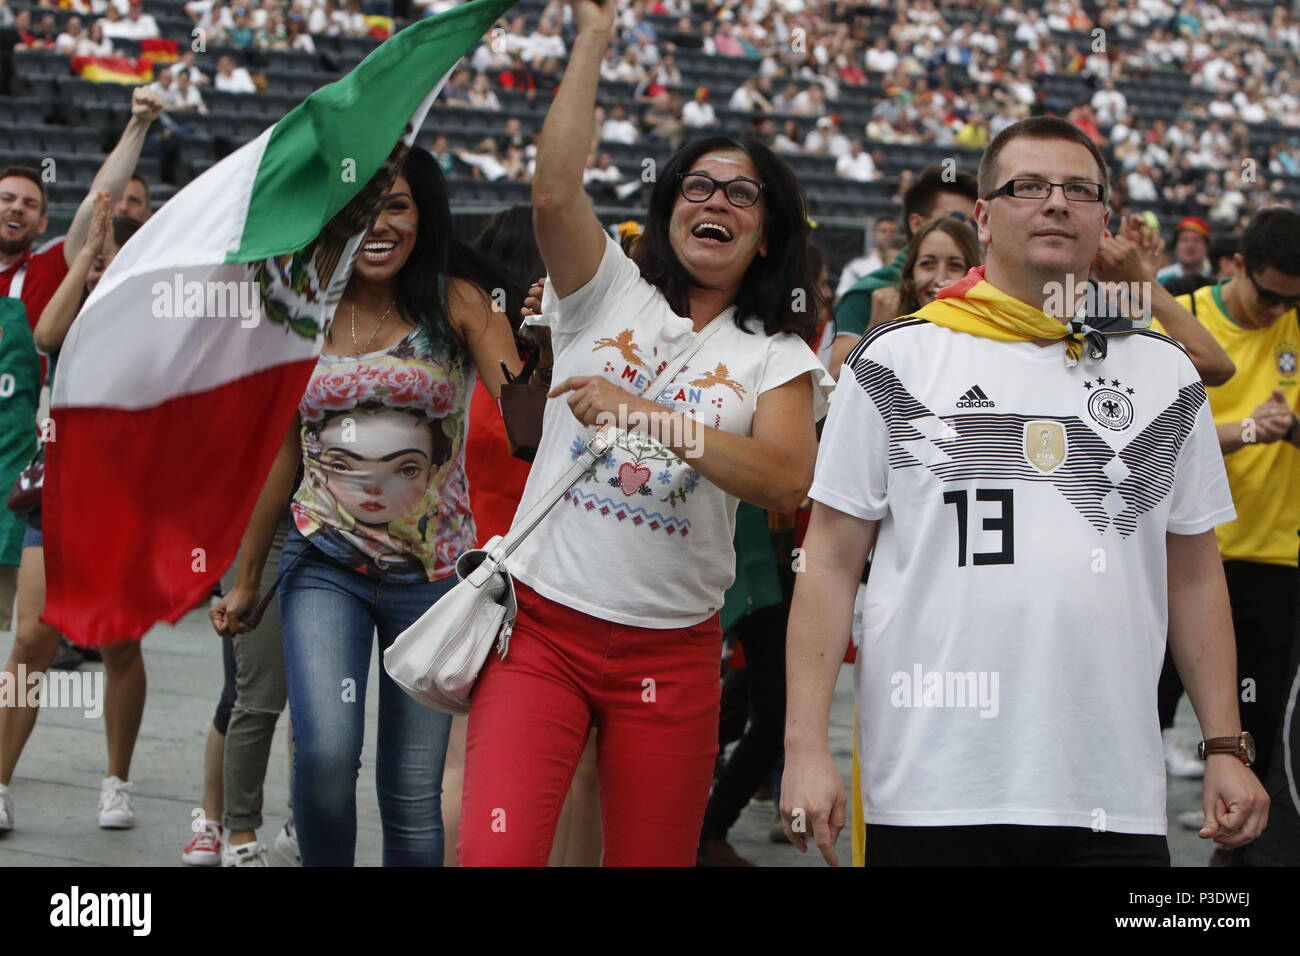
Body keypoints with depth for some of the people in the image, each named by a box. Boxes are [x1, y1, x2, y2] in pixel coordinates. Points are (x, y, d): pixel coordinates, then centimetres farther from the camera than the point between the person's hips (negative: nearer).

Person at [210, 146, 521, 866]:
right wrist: (246, 578, 18)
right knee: (324, 753, -21)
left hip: (431, 571, -1)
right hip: (325, 564, 1)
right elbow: (282, 454, 13)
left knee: (412, 794, 1)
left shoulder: (456, 302, -2)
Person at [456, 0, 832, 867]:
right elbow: (555, 191, -12)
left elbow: (787, 481, -12)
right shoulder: (609, 294, 7)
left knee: (654, 858, 8)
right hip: (542, 627, -1)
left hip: (672, 654, 1)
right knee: (495, 852, -16)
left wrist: (652, 418, -21)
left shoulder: (776, 356, 7)